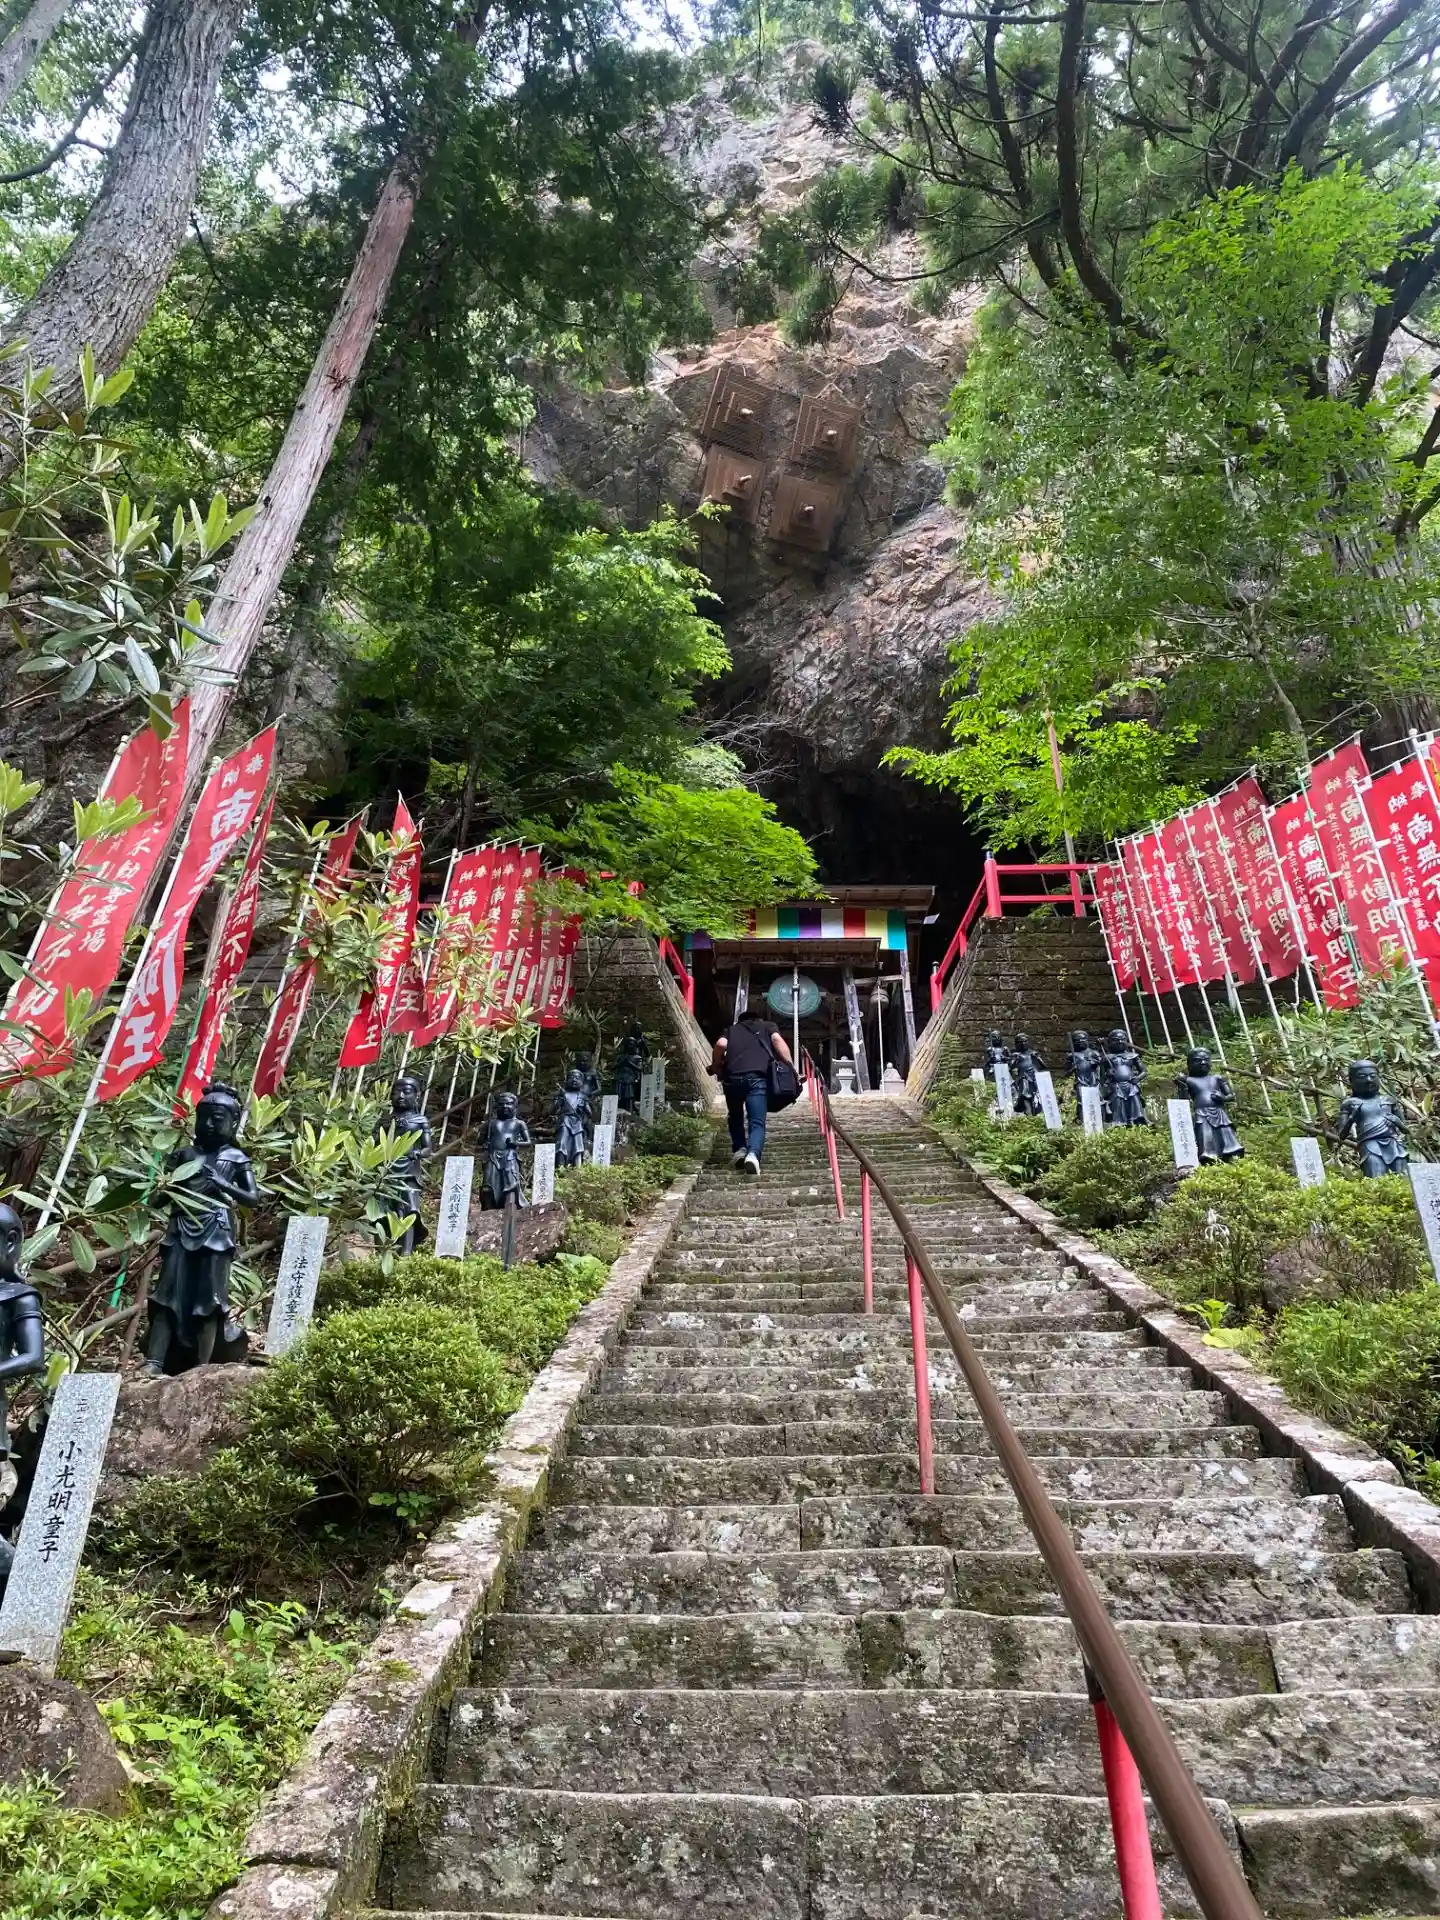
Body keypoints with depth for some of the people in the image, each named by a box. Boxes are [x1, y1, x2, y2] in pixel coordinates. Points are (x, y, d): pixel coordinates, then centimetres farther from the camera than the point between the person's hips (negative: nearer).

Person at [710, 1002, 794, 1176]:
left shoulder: (732, 1029, 31)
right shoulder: (768, 1026, 28)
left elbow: (720, 1044, 9)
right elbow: (777, 1040, 7)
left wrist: (716, 1069, 20)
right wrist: (791, 1067, 3)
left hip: (732, 1076, 2)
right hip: (757, 1076, -2)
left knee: (735, 1116, 28)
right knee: (757, 1122, -6)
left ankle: (739, 1149, 14)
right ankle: (753, 1154, -32)